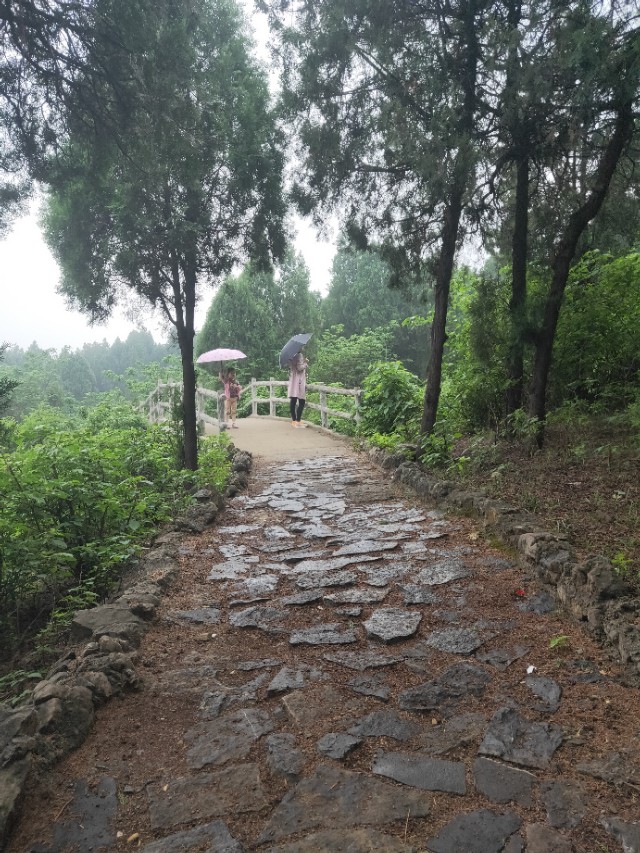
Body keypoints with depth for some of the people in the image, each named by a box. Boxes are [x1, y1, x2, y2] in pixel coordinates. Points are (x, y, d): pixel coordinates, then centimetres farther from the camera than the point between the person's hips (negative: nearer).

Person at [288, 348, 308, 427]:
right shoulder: (300, 355, -9)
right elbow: (300, 367, -18)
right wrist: (306, 363, -2)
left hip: (293, 381, 9)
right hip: (299, 381, -9)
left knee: (293, 401, 7)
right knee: (301, 402, -8)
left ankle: (294, 420, 11)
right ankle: (298, 422, -12)